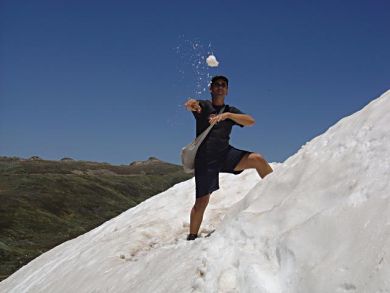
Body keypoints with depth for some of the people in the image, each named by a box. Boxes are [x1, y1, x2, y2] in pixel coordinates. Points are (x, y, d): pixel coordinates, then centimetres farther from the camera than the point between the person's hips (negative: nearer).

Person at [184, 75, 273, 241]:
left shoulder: (230, 111, 11)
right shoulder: (203, 106, 3)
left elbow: (251, 121, -7)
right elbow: (189, 105, -20)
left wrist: (226, 115, -22)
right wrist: (192, 105, -46)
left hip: (226, 154, 3)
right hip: (205, 159, -2)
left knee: (257, 159, -20)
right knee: (202, 201, -3)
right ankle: (192, 237, 13)